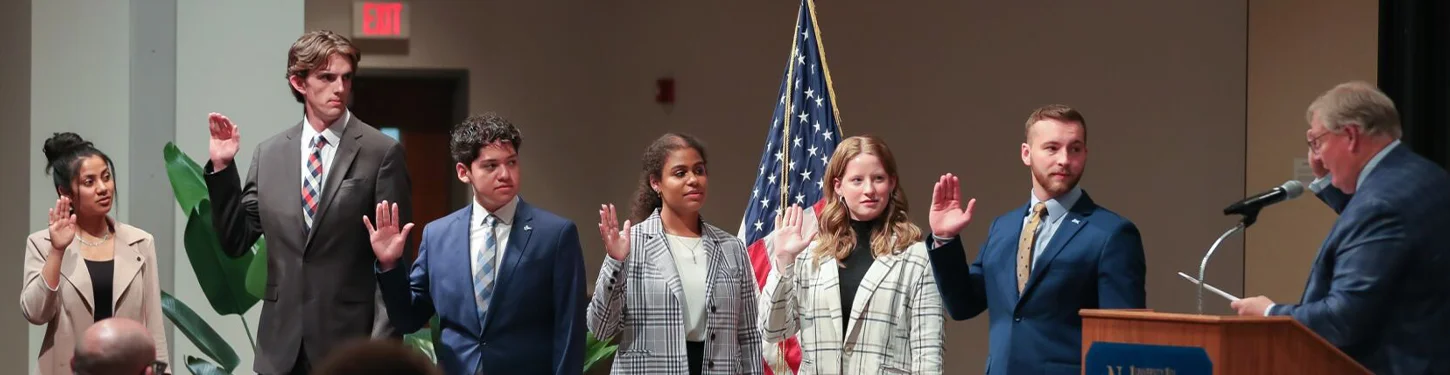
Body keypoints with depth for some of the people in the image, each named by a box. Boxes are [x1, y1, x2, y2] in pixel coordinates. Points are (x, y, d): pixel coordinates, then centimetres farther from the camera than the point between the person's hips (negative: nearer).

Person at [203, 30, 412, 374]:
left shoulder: (382, 153, -3)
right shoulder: (269, 154, 8)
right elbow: (236, 242, 11)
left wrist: (382, 344, -10)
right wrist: (222, 168, 0)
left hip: (349, 342, -3)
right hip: (282, 346, 4)